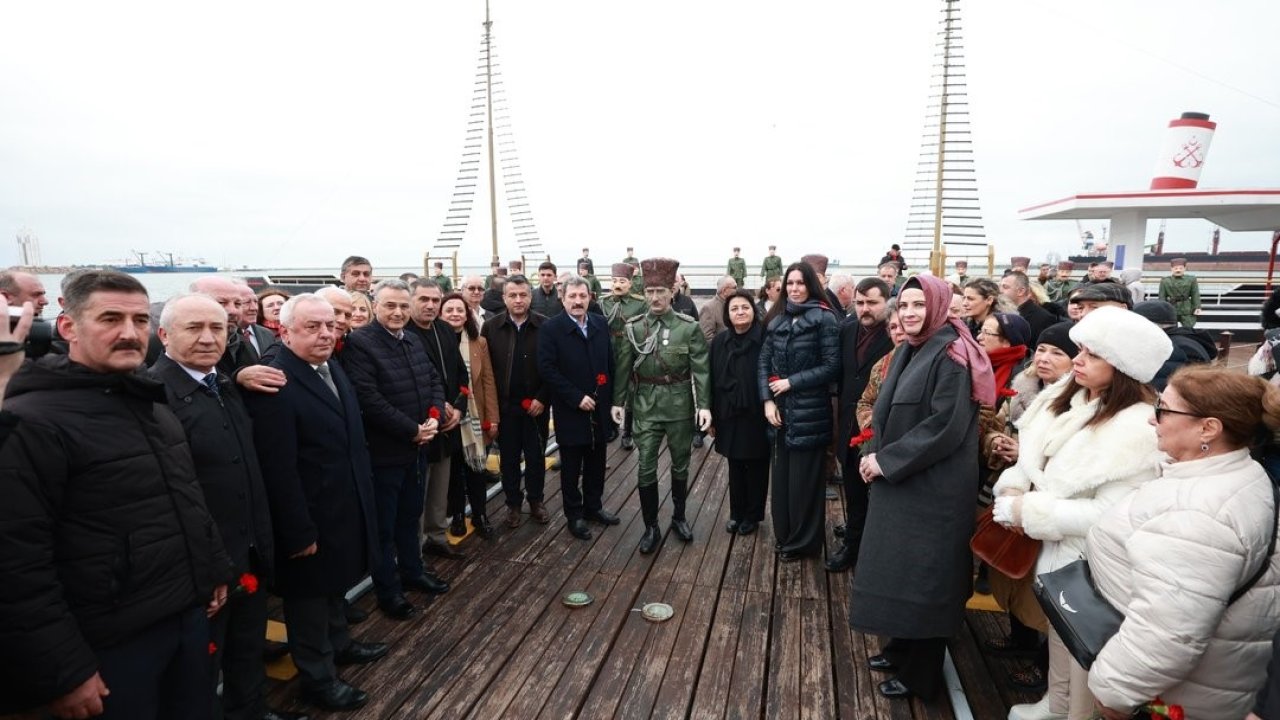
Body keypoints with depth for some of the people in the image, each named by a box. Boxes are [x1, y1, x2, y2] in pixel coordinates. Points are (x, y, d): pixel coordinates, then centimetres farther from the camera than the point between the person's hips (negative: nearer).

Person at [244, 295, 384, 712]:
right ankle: (317, 678, 31)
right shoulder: (275, 384, -24)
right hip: (311, 520, -8)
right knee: (310, 597, 13)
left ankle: (339, 643, 47)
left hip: (344, 508, 8)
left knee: (334, 586, 27)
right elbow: (279, 470, -24)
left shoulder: (333, 368, 5)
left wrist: (364, 490, 14)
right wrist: (299, 532, -21)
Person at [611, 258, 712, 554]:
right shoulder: (633, 328, -2)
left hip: (680, 405, 0)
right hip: (645, 406, 1)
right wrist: (618, 401, 2)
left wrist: (704, 404, -13)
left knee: (680, 465, 14)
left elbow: (701, 369, -7)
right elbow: (623, 367, 4)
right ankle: (651, 527, 18)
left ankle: (679, 517, 34)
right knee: (646, 468, 2)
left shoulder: (690, 327, -6)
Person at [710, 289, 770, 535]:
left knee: (756, 467, 11)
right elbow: (712, 379, 5)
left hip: (757, 415, -4)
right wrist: (712, 414, 5)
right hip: (729, 415, 4)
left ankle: (753, 515, 28)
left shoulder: (765, 339, -10)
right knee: (735, 467, 15)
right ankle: (736, 513, 31)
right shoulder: (720, 341, 3)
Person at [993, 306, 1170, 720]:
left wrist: (1030, 511, -23)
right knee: (1059, 634, 27)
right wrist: (1012, 489, -12)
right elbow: (1032, 460, 7)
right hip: (1056, 548, 8)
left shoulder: (1136, 428, -25)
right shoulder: (1064, 398, -1)